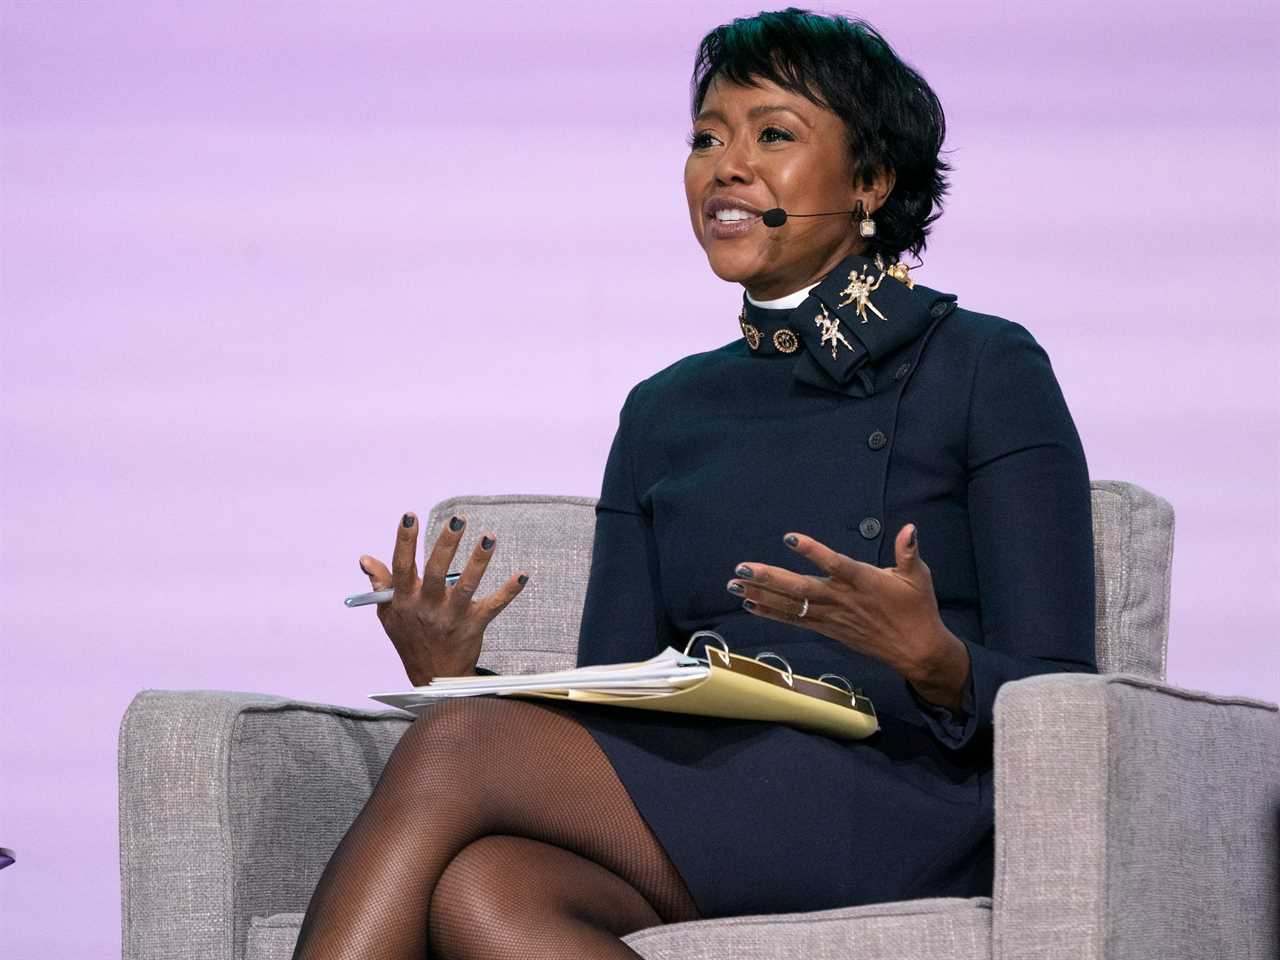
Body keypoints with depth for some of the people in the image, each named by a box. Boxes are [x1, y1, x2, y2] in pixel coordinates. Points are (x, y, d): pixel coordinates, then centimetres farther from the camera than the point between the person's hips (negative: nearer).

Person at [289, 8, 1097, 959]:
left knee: (455, 747, -26)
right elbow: (604, 726, 16)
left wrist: (935, 664, -23)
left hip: (905, 800, -5)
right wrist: (453, 677, -5)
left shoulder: (984, 370, 6)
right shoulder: (664, 413, 23)